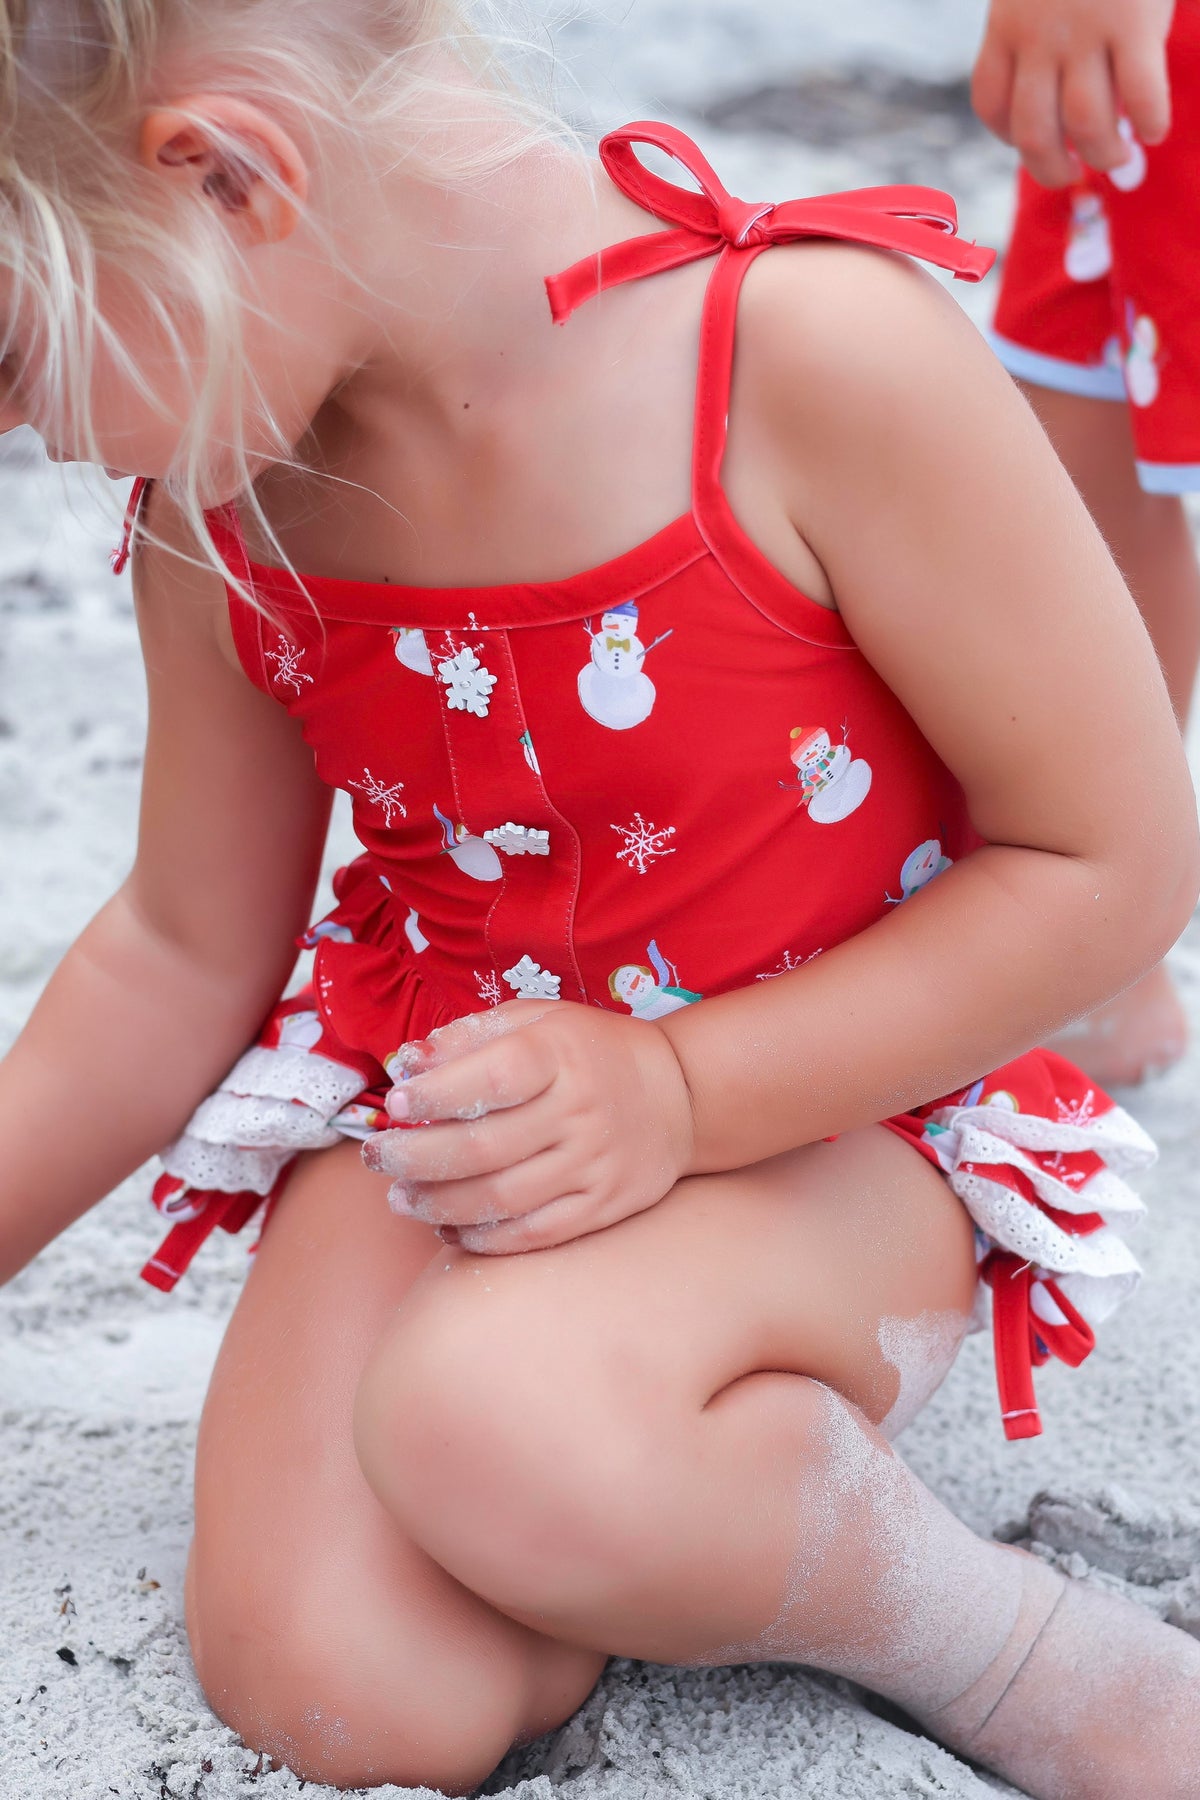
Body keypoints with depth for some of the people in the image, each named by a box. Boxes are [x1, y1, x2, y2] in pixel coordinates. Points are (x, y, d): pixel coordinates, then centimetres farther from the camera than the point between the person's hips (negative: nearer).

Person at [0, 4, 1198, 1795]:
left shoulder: (814, 348, -24)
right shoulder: (218, 498, -6)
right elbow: (183, 959, 9)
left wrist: (676, 1093, -22)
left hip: (824, 1110, -4)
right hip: (425, 1090, 5)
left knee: (495, 1432, -36)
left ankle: (1018, 1650, -9)